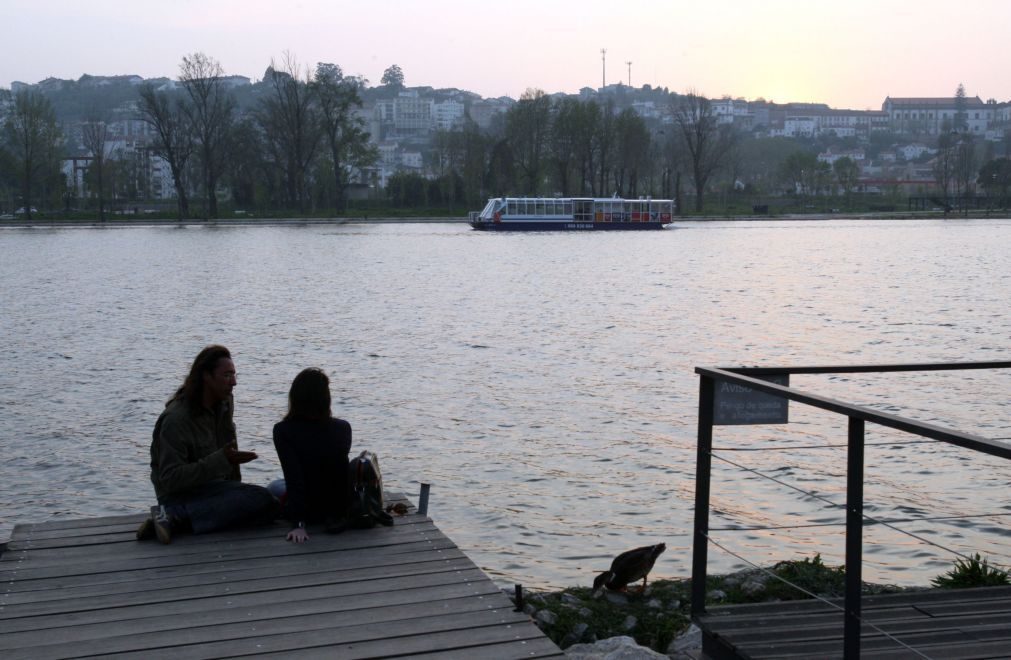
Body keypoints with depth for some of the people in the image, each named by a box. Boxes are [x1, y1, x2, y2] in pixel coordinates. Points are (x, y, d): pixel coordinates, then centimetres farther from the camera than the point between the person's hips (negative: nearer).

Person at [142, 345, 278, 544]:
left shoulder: (224, 403, 5)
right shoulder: (176, 419, -21)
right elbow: (171, 478, -26)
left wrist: (234, 487, 7)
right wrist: (221, 460, -31)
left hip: (211, 486, 9)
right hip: (179, 495, -9)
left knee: (271, 506, -8)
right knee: (261, 499, -25)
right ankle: (174, 515, -25)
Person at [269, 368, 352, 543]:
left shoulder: (283, 430, -18)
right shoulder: (343, 428, -10)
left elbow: (294, 479, -25)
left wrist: (298, 524, -27)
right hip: (342, 506, 3)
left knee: (275, 487, 32)